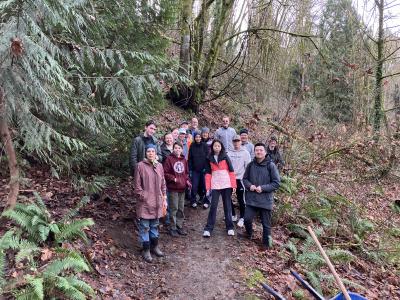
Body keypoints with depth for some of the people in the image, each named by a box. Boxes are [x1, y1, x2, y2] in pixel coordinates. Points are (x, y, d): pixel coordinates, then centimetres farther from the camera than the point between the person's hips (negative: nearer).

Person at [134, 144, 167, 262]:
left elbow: (163, 184, 11)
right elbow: (137, 185, -8)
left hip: (157, 202, 5)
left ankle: (154, 246, 31)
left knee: (155, 225, 17)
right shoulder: (140, 166, -8)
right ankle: (146, 250, 16)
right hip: (144, 203, -5)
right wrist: (143, 197, -12)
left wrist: (164, 199, 10)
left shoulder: (159, 166, 7)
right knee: (145, 227, 4)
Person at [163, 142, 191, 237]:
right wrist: (174, 179, -17)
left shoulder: (184, 160, 10)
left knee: (181, 208, 13)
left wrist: (187, 181, 3)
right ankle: (173, 228, 11)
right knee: (174, 208, -1)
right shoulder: (169, 159, -6)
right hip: (173, 188, -5)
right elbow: (165, 173, -8)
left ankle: (179, 226, 25)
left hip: (182, 188, 5)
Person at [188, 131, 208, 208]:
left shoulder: (205, 145, 0)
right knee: (194, 186, -4)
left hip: (203, 169, -1)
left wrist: (206, 168, -9)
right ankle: (193, 201, 8)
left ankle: (204, 201, 20)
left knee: (203, 186, 5)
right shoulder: (192, 146, 4)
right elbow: (190, 159, 6)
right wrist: (190, 169, 1)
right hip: (195, 170, 1)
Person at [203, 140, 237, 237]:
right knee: (213, 206, -4)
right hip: (215, 185, 1)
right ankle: (208, 229, 1)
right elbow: (208, 173, 6)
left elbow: (231, 171, 0)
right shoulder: (209, 158, 7)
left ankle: (230, 228, 17)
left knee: (227, 206, 7)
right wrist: (208, 187, -3)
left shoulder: (225, 157, 2)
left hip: (226, 185, 0)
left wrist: (233, 185, -6)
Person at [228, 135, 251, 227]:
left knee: (241, 199, 3)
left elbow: (248, 167, -6)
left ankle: (242, 218, 16)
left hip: (240, 178, -4)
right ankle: (233, 215, 25)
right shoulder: (229, 153, 8)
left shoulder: (245, 153, -3)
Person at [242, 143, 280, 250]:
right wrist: (249, 185, -8)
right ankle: (249, 234, 33)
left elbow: (277, 183, -8)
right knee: (247, 219, 2)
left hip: (266, 200, -3)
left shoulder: (271, 165, -10)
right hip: (251, 198, 3)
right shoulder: (251, 165, 1)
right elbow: (245, 178, 13)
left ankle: (266, 243, 27)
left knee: (266, 224, 8)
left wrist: (263, 188, -17)